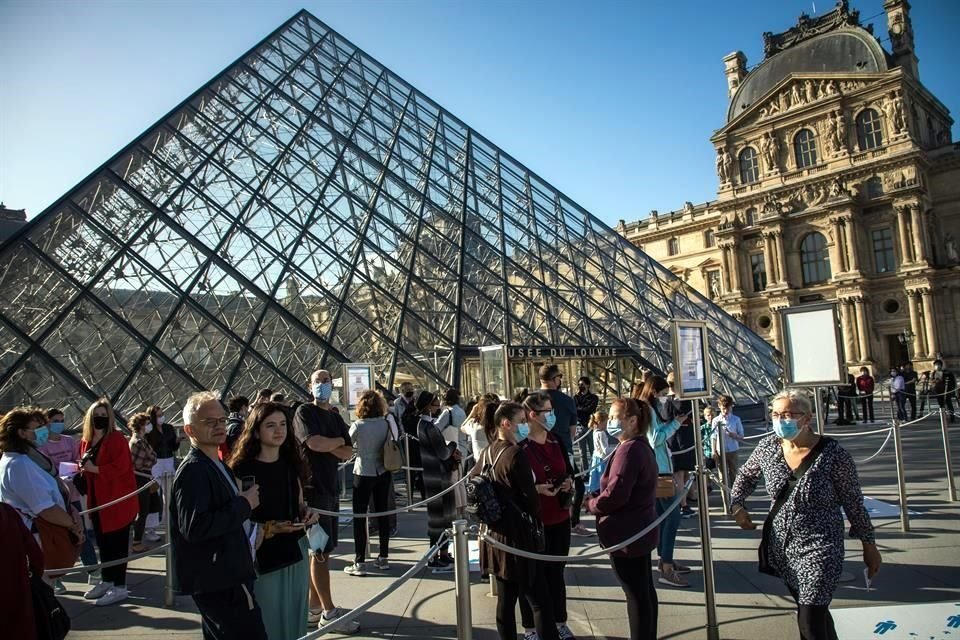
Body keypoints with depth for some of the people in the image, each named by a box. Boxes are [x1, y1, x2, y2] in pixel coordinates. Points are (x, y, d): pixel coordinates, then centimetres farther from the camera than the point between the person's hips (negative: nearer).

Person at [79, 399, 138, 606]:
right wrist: (82, 470, 2)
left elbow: (121, 467, -22)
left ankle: (120, 587, 4)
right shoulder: (86, 442, 12)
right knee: (103, 542, 17)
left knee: (118, 544, -2)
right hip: (97, 500, 8)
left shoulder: (117, 439, -12)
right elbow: (86, 468, 22)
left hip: (118, 500, -8)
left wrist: (95, 469, -23)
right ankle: (106, 581, 30)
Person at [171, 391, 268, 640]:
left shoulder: (218, 465, 13)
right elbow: (194, 527, -28)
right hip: (218, 582, -10)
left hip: (226, 577, 10)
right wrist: (244, 504, -20)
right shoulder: (192, 470, -17)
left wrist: (250, 531, 11)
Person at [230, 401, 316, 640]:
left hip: (296, 552, 5)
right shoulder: (241, 469, -13)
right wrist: (270, 528, -25)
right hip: (263, 557, -5)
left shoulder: (291, 464, 5)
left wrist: (307, 513, -5)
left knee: (294, 620, 16)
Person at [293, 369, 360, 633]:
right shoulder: (304, 412, -6)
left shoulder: (335, 417, 15)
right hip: (312, 487, -7)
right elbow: (314, 443, -22)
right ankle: (329, 612, 4)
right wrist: (338, 441, -4)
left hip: (331, 487, 7)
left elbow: (348, 453, 7)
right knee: (320, 550, -2)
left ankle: (314, 608, 21)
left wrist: (327, 446, -10)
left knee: (322, 550, 12)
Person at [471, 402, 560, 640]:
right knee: (540, 601, -1)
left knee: (505, 598, 16)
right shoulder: (516, 454, -18)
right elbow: (531, 498, -17)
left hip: (494, 535, 8)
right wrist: (536, 520, 3)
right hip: (516, 536, -8)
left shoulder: (487, 453, 5)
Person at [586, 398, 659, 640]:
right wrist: (597, 495, 4)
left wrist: (590, 504, -10)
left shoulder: (629, 450, -23)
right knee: (644, 589, 19)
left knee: (635, 594, 1)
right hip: (640, 529, 10)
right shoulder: (641, 446, 10)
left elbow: (614, 495, -28)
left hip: (627, 533, -10)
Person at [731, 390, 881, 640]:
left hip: (819, 548, -5)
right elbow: (746, 475, 14)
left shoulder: (833, 454, -17)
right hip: (781, 545, 5)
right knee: (815, 612, 22)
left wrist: (869, 544, 2)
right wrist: (737, 504, 0)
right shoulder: (768, 447, -5)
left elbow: (854, 503, -6)